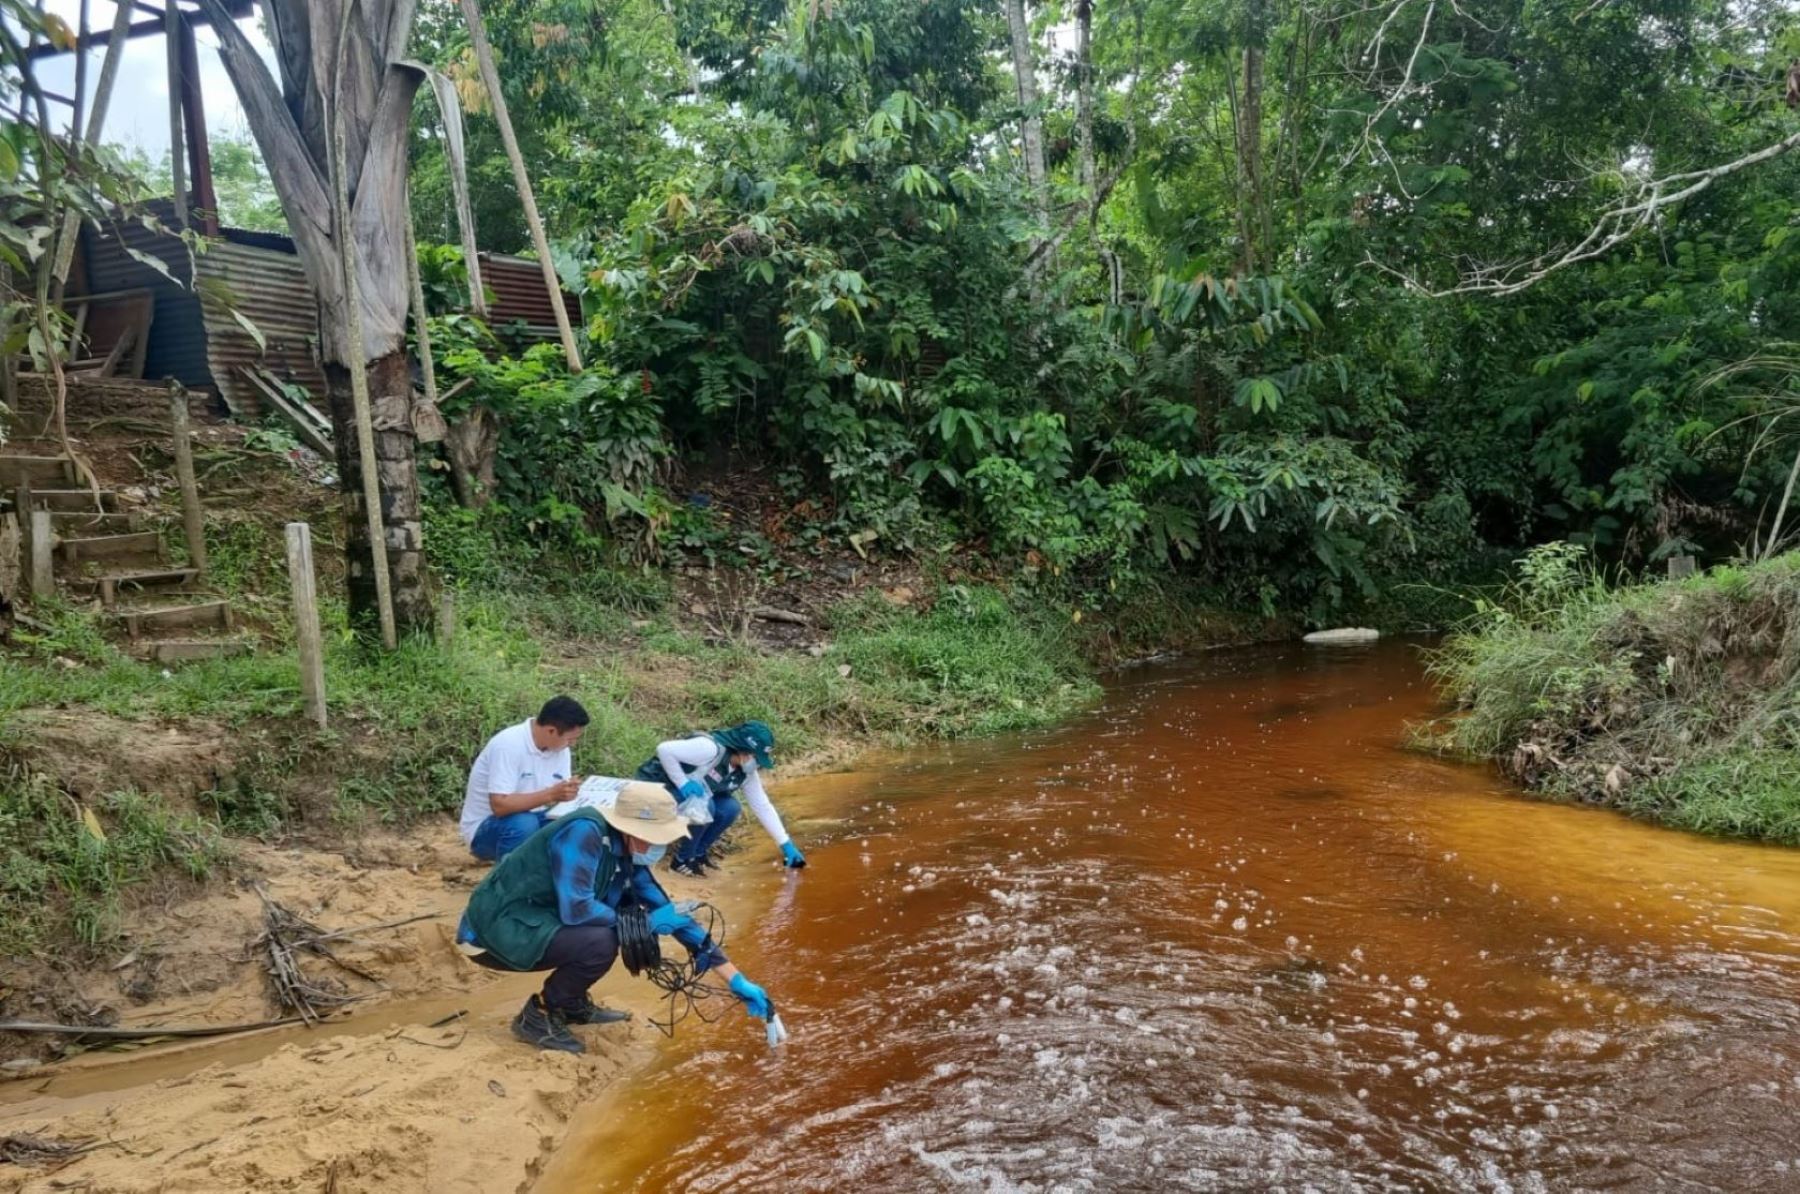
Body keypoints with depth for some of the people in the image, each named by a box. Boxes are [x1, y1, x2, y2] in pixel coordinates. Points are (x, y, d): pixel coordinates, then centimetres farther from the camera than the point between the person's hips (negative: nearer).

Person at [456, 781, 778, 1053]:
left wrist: (738, 981, 4)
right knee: (600, 942, -27)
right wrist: (646, 922, -16)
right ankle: (538, 1016, -4)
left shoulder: (628, 856, 1)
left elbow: (670, 913, 5)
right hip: (494, 929, -8)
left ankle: (571, 1002, 15)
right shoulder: (584, 833, -24)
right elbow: (576, 909, -32)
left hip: (531, 921, 8)